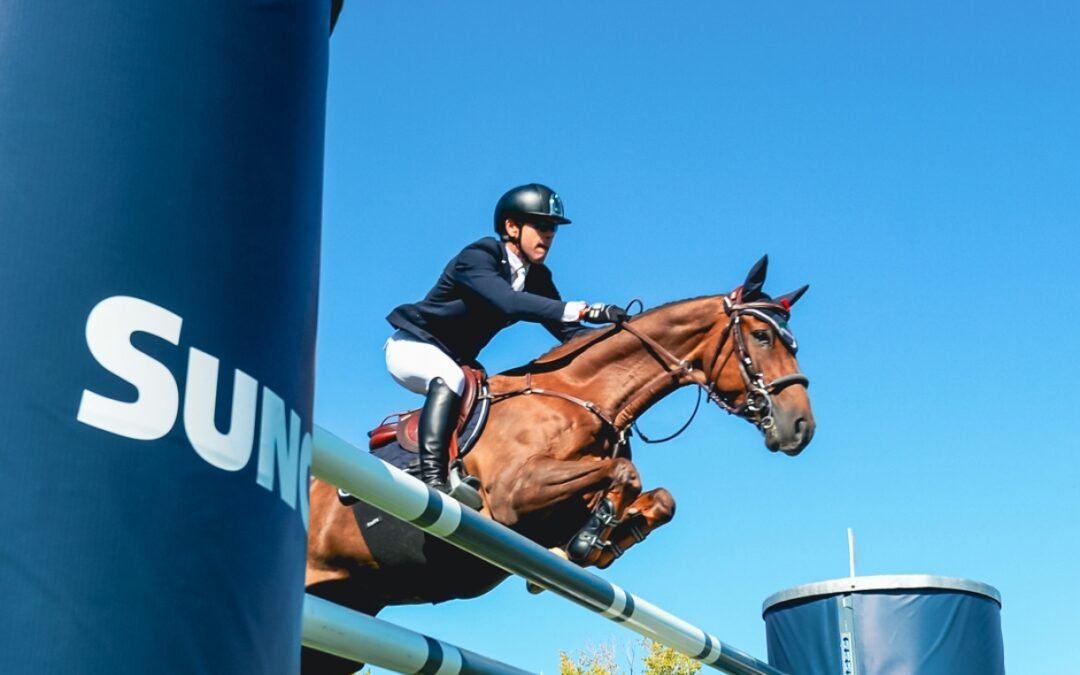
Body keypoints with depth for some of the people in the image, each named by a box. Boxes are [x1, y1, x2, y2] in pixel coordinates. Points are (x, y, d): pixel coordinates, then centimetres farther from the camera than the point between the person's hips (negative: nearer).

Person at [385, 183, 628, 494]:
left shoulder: (537, 277, -3)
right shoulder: (476, 258, -26)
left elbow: (567, 331, -7)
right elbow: (510, 303, -44)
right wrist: (584, 310, -51)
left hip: (457, 361, 9)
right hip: (413, 347, -9)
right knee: (449, 378, -37)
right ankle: (432, 477, -42)